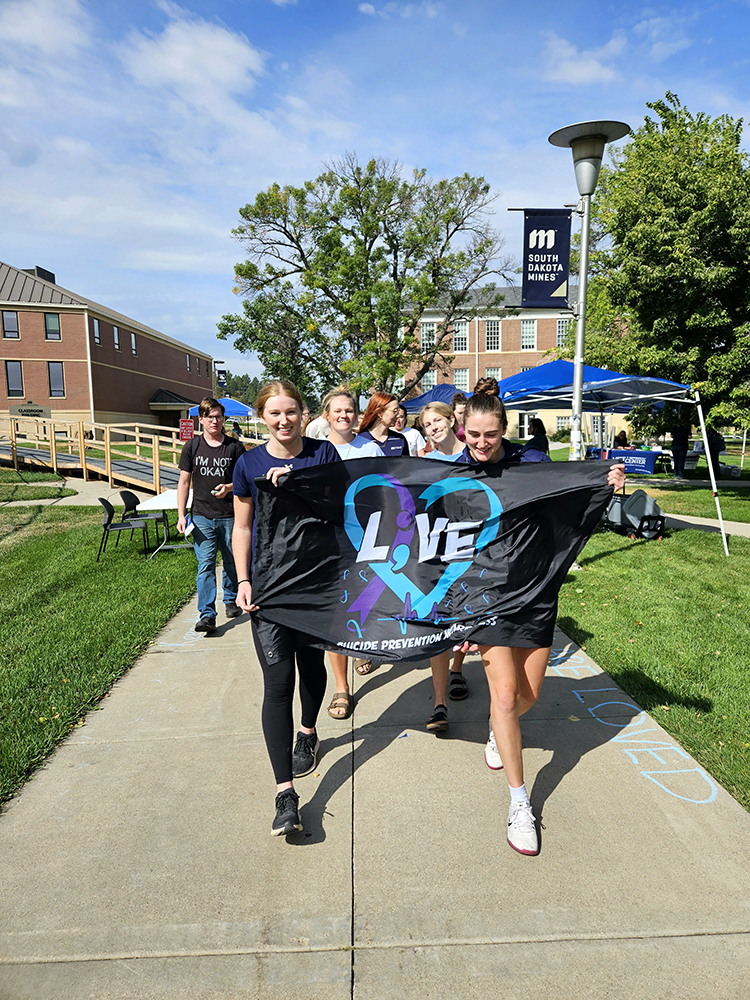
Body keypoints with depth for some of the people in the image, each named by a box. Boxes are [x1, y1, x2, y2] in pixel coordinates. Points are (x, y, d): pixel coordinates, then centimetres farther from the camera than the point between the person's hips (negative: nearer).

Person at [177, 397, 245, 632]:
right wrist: (181, 515, 0)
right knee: (205, 565, -5)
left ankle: (231, 600, 35)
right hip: (202, 516, 0)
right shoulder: (191, 447, 4)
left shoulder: (235, 447, 1)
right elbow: (184, 482, 6)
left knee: (231, 562, 13)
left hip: (230, 515, 0)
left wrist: (229, 487, -16)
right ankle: (207, 615, -3)